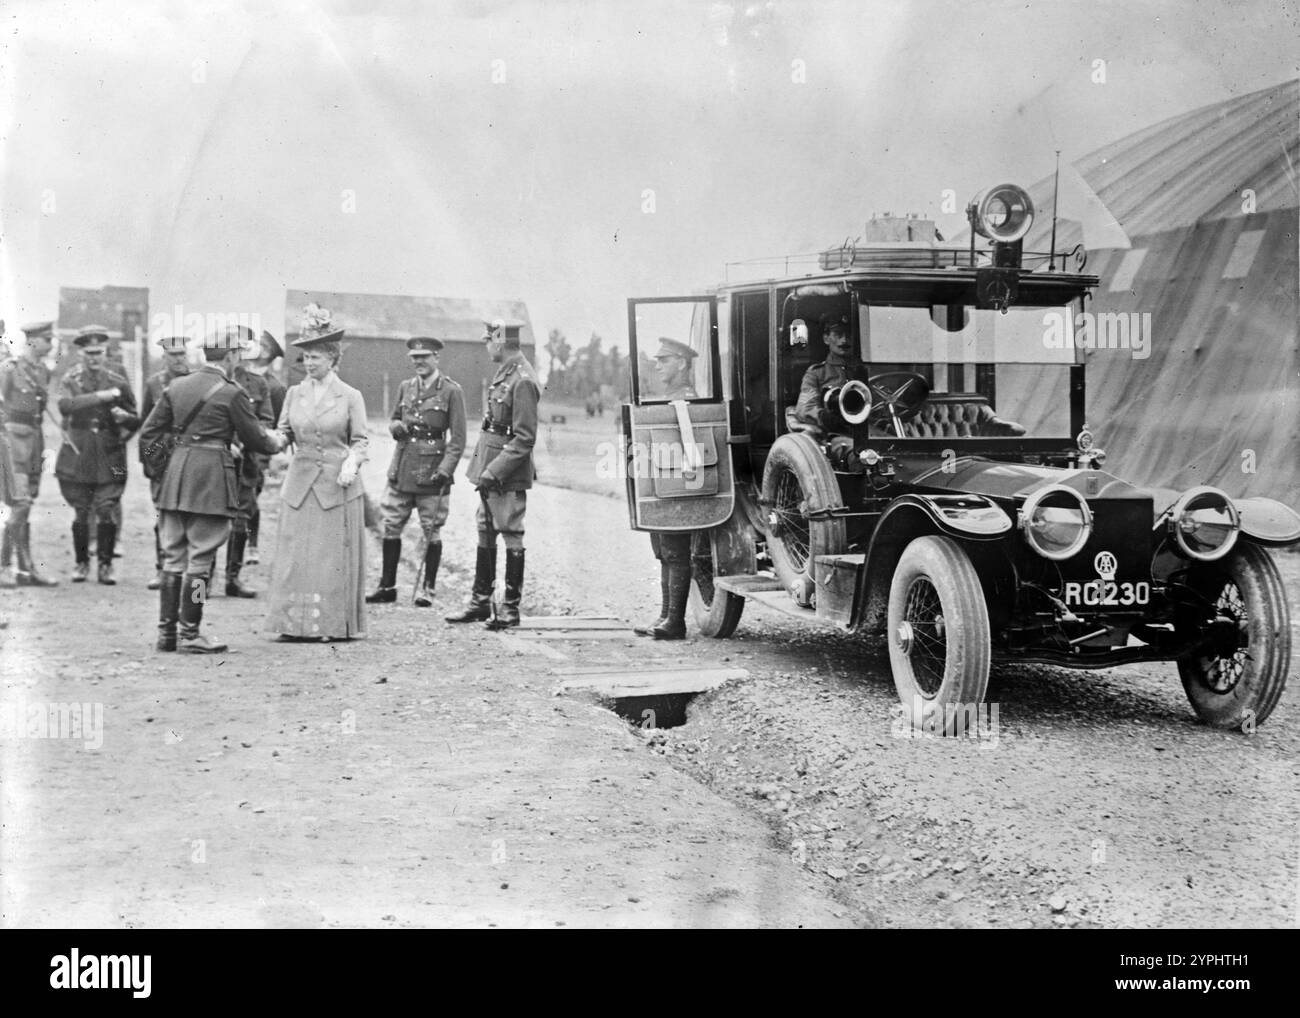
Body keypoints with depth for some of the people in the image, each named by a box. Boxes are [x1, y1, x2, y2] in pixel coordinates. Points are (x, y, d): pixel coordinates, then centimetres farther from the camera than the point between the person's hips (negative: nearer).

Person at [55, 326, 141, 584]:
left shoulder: (118, 382, 6)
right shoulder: (70, 381, 4)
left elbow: (135, 421, 11)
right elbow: (65, 405, -18)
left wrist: (124, 416, -12)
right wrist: (100, 396, -25)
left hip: (109, 457, 0)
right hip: (78, 455, 0)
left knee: (108, 512, -6)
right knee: (80, 514, 6)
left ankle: (105, 564, 5)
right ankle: (82, 563, 20)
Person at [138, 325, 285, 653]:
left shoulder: (176, 386, 9)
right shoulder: (232, 393, -8)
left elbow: (148, 434, 10)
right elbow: (253, 438, 0)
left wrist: (159, 463, 20)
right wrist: (276, 441, 20)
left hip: (175, 476, 6)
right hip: (211, 478, -6)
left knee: (173, 557, 11)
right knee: (200, 559, -1)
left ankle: (166, 631, 14)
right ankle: (190, 634, 1)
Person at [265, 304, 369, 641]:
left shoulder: (350, 396, 0)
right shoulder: (294, 393, 9)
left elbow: (360, 440, 1)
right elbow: (283, 433, 12)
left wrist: (351, 463, -16)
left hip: (337, 485, -3)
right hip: (299, 483, 3)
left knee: (334, 557, 0)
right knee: (296, 556, 2)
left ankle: (334, 624, 7)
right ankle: (295, 623, 8)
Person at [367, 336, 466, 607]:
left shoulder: (451, 391, -4)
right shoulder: (405, 388, 11)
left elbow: (458, 438, -6)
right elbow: (393, 421, 22)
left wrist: (445, 470, -16)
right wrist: (398, 427, -3)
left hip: (431, 471, -5)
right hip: (401, 470, 5)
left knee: (432, 531, 3)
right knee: (390, 527, 5)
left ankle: (427, 589, 14)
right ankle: (387, 587, 14)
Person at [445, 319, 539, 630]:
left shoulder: (523, 381, -18)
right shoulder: (503, 373, 11)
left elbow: (524, 438, -20)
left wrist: (494, 471, -21)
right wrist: (484, 469, 16)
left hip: (509, 476, -9)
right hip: (491, 472, 9)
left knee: (511, 537, 0)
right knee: (485, 535, 14)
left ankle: (511, 608, 8)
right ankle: (481, 602, 23)